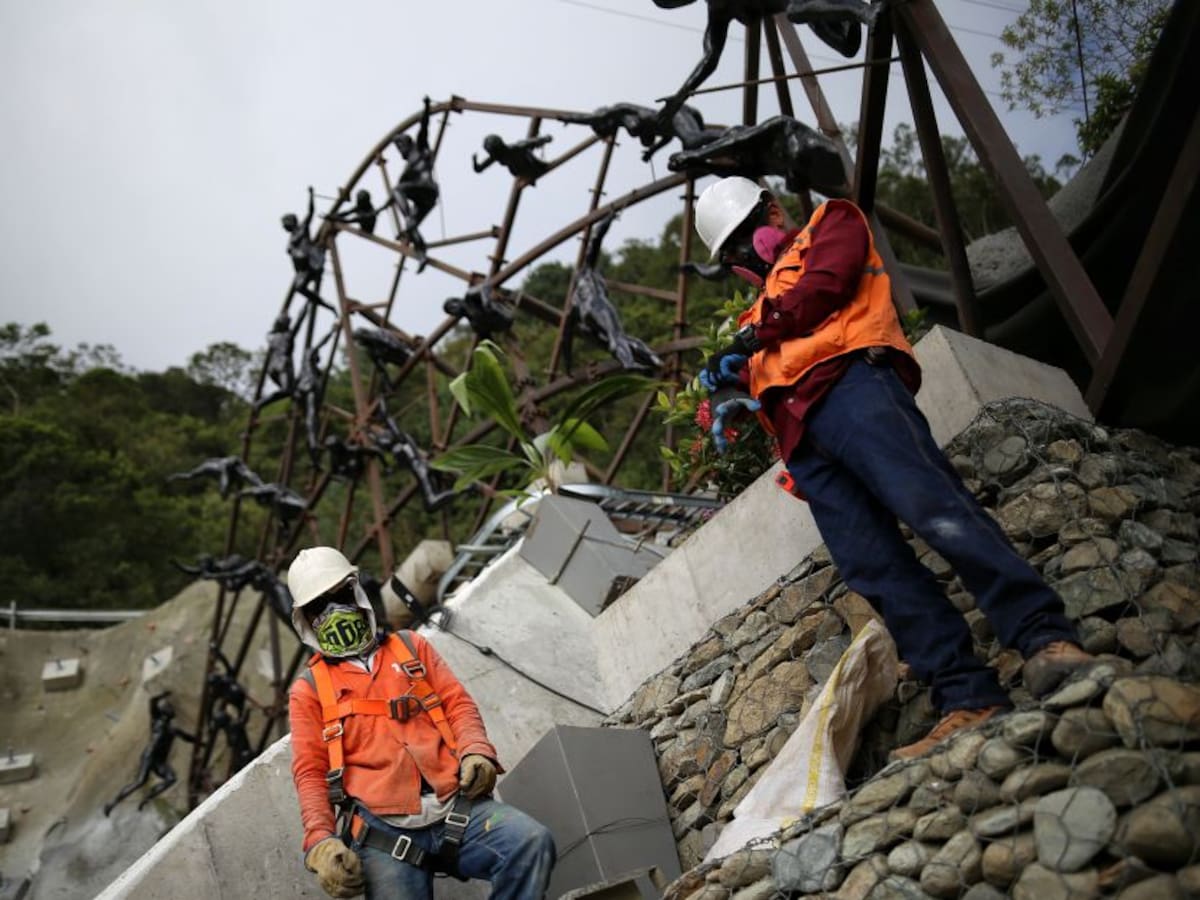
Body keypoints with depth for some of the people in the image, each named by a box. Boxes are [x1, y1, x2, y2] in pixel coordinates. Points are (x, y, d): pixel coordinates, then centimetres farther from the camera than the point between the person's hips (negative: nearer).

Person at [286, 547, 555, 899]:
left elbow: (458, 703, 15)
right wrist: (321, 840, -7)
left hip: (456, 806, 2)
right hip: (383, 830, -1)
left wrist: (475, 751, -6)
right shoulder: (308, 690, 16)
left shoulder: (410, 646, 22)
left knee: (532, 842, -23)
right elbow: (310, 773, 9)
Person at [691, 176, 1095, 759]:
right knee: (875, 570, -12)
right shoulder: (758, 313, 42)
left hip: (847, 381, -5)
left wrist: (755, 336, 5)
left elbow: (826, 284, 4)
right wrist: (734, 398, 6)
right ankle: (968, 701, -19)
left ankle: (1045, 640, -30)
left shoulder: (831, 224, 25)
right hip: (801, 440, 5)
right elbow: (761, 377, 29)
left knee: (930, 506, -27)